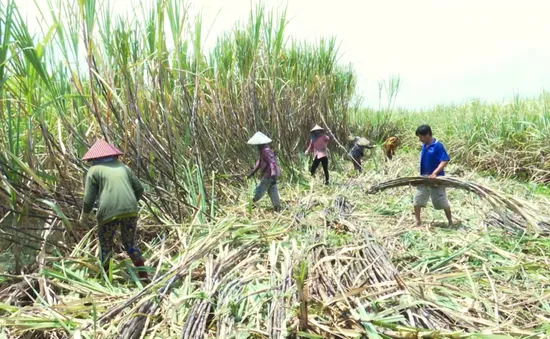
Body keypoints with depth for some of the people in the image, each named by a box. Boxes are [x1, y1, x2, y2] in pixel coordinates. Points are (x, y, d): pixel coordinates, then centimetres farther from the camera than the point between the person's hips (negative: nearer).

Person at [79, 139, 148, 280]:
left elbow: (89, 200, 2)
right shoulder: (122, 167, 19)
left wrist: (83, 216, 19)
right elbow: (139, 189, 18)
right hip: (130, 211, 4)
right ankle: (144, 277, 19)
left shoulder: (94, 171, 8)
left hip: (109, 213, -3)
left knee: (105, 246, 19)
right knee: (130, 244, 21)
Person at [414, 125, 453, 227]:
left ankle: (450, 222, 23)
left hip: (436, 178, -7)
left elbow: (445, 160, -22)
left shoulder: (438, 146, -17)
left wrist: (435, 173, -30)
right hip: (424, 178, 7)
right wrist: (421, 174, 15)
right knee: (417, 199, 4)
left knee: (442, 202, 5)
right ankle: (417, 222, 13)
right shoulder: (424, 146, 5)